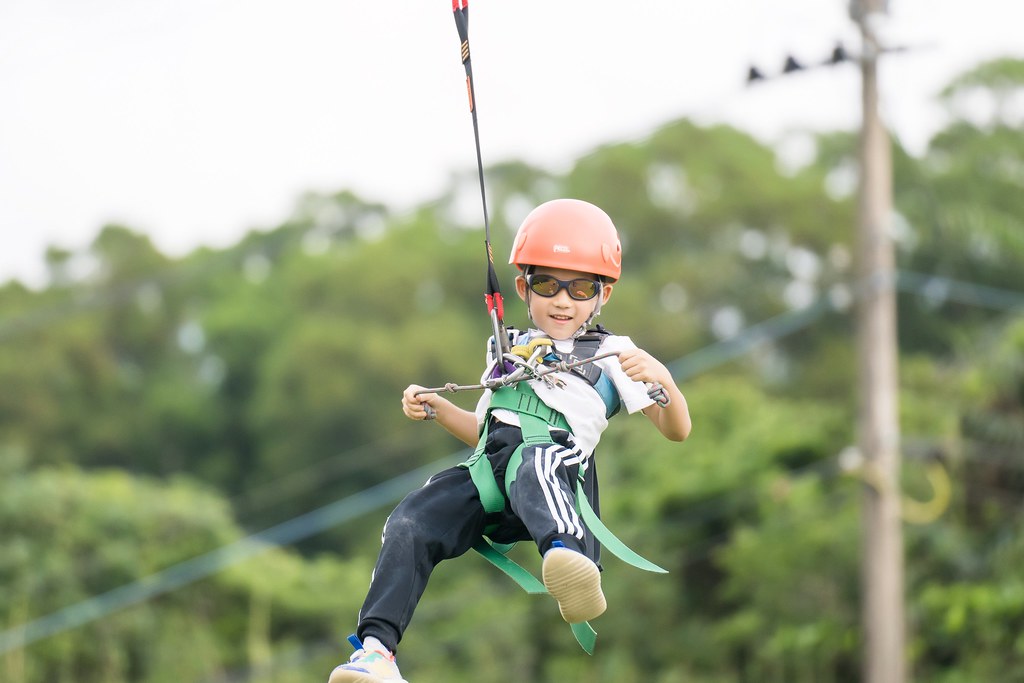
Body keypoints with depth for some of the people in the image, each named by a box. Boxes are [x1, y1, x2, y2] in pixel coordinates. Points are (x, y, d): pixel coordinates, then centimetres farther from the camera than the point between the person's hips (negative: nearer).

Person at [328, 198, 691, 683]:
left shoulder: (611, 354, 19)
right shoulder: (510, 351, 34)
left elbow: (676, 430, 11)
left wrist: (661, 379, -11)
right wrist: (436, 409, 22)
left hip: (556, 462, -5)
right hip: (489, 471, 5)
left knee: (531, 467, -43)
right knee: (410, 523, -22)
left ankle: (573, 564, -73)